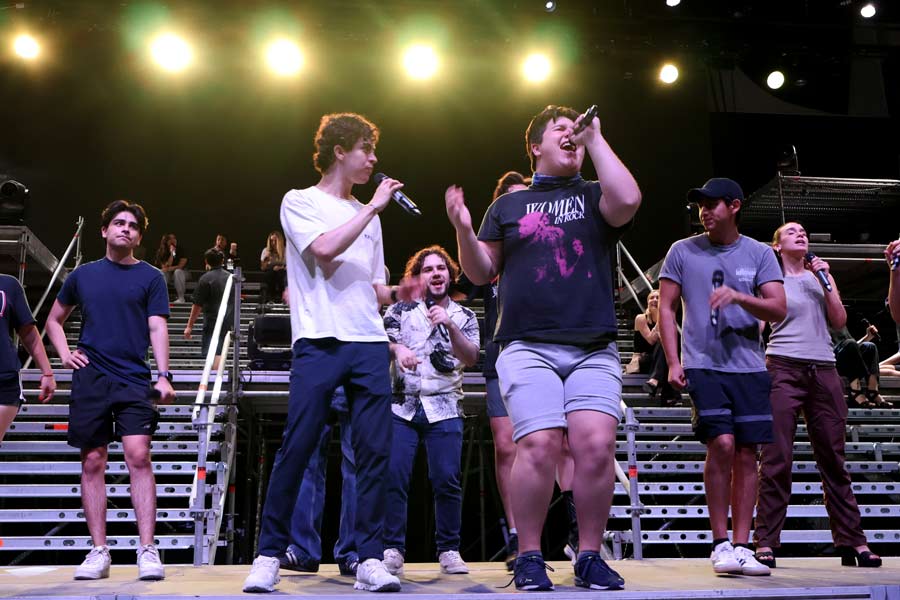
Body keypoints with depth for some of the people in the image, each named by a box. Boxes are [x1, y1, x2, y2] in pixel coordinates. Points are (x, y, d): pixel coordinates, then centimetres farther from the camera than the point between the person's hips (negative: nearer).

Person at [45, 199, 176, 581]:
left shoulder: (150, 277, 7)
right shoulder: (83, 275, 13)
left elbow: (157, 327, -1)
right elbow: (54, 320, 24)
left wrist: (163, 375, -13)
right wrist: (64, 353, 6)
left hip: (134, 380, -2)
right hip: (90, 380, 2)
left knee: (138, 456, -12)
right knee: (93, 462, 3)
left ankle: (147, 550, -9)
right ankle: (99, 551, 11)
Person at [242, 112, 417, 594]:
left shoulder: (367, 217, 22)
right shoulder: (300, 202, 7)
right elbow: (324, 249, -13)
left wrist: (396, 294, 2)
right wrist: (374, 207, -7)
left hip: (370, 344, 5)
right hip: (319, 342, -5)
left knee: (375, 452, -1)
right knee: (296, 449, -5)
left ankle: (370, 559, 5)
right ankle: (269, 554, 8)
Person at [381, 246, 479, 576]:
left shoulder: (464, 316, 13)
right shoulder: (400, 310, 13)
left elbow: (471, 358, 0)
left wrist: (450, 326, -15)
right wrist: (398, 349, -22)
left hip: (444, 408, 0)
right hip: (402, 405, 0)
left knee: (447, 480, -5)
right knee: (394, 477, -8)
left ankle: (449, 550, 6)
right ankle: (392, 549, 1)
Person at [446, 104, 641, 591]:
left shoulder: (594, 196, 16)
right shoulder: (509, 205, 17)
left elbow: (627, 201, -9)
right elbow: (481, 273, 16)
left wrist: (595, 139, 1)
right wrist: (464, 230, -3)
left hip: (594, 349, 1)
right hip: (527, 347, -1)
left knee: (596, 446, -12)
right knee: (540, 446, -14)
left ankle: (589, 556, 4)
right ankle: (529, 558, 1)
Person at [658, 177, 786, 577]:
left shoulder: (760, 254, 8)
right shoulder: (683, 251, 5)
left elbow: (778, 310, 1)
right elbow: (666, 309, 5)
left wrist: (738, 296, -18)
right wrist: (673, 362, -4)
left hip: (749, 367, 2)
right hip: (703, 365, -2)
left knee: (746, 455, 2)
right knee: (722, 444, -13)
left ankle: (742, 547, 11)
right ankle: (720, 544, 1)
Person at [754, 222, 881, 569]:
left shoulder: (820, 275, 19)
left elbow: (839, 321, 10)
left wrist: (826, 280, 3)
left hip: (824, 370, 4)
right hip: (784, 369, -4)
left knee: (833, 459, 6)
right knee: (777, 459, -8)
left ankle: (852, 542, 12)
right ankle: (765, 543, -5)